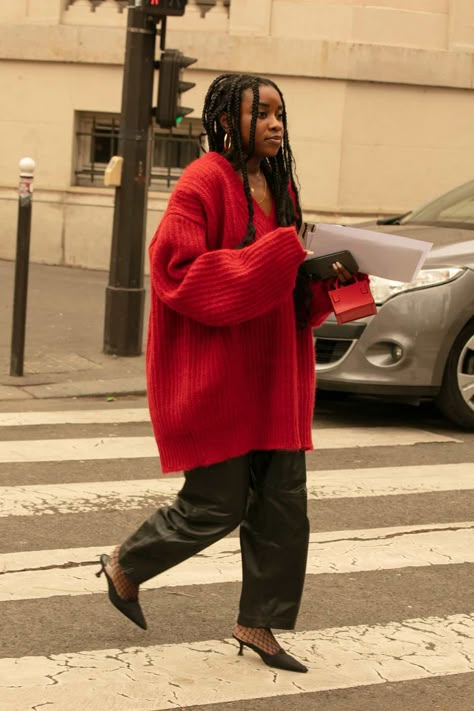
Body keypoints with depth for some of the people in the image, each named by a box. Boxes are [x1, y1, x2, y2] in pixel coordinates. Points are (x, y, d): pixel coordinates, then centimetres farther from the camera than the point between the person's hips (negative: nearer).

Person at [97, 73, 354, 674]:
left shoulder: (277, 184, 12)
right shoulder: (204, 183, -13)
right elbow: (178, 270, -20)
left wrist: (324, 279, 0)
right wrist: (272, 257, -22)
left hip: (272, 370, 8)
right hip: (215, 371, -8)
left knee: (283, 500, 5)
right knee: (217, 504, -1)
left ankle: (257, 625, 17)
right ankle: (124, 566, 25)